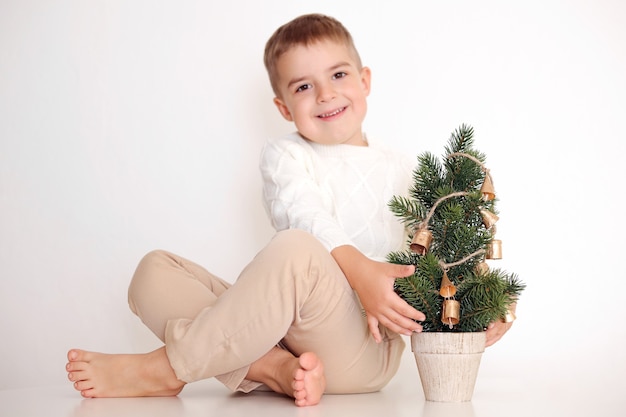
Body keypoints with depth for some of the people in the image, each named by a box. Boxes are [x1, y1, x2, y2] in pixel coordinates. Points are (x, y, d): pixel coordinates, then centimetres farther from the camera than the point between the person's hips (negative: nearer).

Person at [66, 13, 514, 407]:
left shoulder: (401, 170, 16)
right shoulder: (285, 154, 12)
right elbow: (305, 214, -9)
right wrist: (359, 269, -30)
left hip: (366, 346, -2)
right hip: (282, 325, 3)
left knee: (295, 251, -34)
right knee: (155, 271, -9)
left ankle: (165, 370, -23)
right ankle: (273, 366, -30)